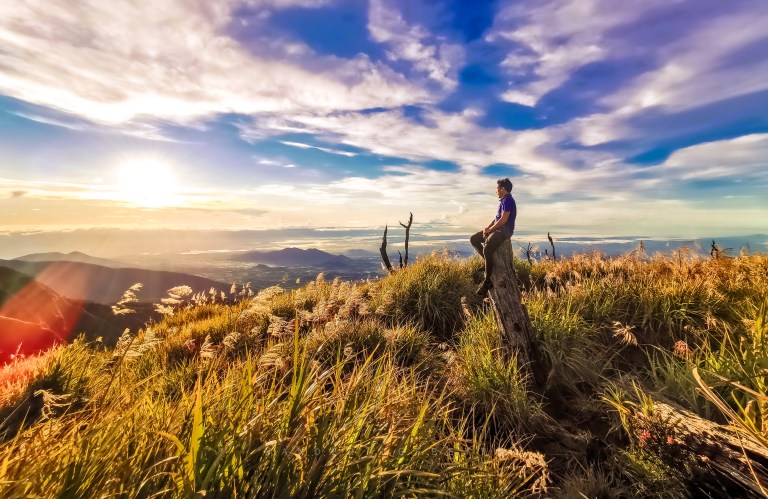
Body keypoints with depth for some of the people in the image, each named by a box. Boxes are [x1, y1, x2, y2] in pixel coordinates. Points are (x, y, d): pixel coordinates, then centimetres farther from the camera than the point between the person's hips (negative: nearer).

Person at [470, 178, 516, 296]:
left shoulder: (508, 200, -13)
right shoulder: (503, 200, 17)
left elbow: (503, 220, -20)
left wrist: (490, 229, -13)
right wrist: (488, 227, 5)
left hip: (504, 230, -10)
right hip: (497, 229, 10)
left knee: (487, 249, -31)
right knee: (474, 239, 7)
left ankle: (487, 281, -25)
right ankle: (488, 260, 9)